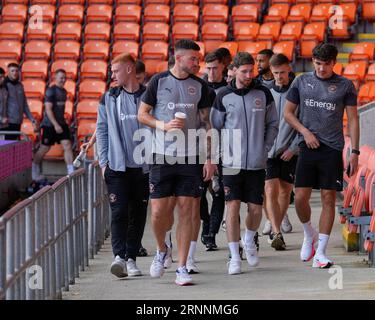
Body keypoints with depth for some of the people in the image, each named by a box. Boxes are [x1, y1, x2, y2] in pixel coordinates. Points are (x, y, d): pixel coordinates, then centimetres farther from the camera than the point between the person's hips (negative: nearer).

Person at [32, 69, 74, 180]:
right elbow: (48, 109, -18)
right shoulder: (51, 91, -13)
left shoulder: (63, 91, 11)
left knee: (67, 146, -5)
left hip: (61, 123, 7)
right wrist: (55, 125, -23)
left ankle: (71, 172, -6)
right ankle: (34, 172, 21)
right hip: (49, 124, -7)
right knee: (44, 148, 4)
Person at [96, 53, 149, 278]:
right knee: (119, 212, -11)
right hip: (117, 166, 0)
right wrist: (103, 161, 2)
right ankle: (119, 256, -17)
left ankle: (131, 258, 11)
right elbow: (102, 131, 10)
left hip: (143, 166, 0)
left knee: (138, 214, 4)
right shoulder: (109, 99, 8)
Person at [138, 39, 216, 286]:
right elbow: (142, 114, 5)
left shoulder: (200, 86, 7)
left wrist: (209, 159, 4)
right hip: (162, 155, -1)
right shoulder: (158, 81, 0)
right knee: (158, 211, -4)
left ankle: (182, 268, 2)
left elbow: (206, 123, 10)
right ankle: (162, 250, 26)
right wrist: (163, 125, -13)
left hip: (191, 157, 2)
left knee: (186, 211, -2)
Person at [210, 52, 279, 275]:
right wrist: (221, 152, 1)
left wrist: (266, 148, 4)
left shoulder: (263, 93, 3)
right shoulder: (224, 97, 1)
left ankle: (250, 240, 33)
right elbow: (214, 127, 9)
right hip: (232, 162, -1)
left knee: (255, 208, 3)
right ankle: (235, 256, 0)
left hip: (257, 163, 1)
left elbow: (273, 123, 12)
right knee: (233, 206, -6)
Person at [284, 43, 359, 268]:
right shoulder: (301, 82, 6)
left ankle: (321, 253, 1)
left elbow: (353, 119, 4)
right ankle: (309, 235, 25)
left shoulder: (345, 86, 2)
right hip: (308, 147, 1)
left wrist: (355, 152, -2)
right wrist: (305, 132, -3)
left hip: (332, 149, -1)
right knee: (301, 197, -5)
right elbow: (288, 112, 12)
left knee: (329, 198, -3)